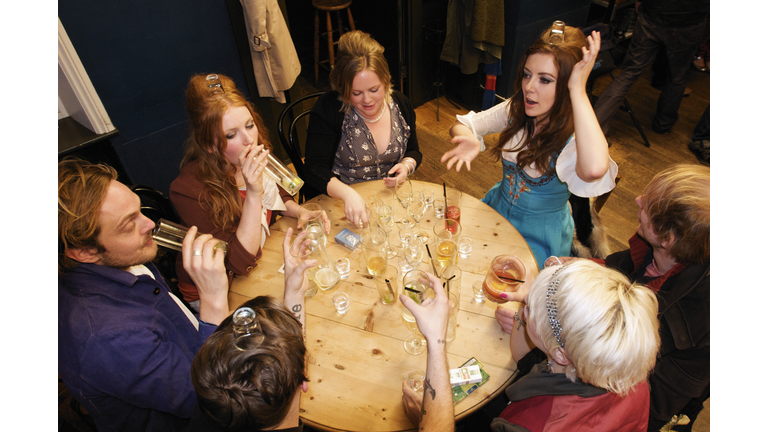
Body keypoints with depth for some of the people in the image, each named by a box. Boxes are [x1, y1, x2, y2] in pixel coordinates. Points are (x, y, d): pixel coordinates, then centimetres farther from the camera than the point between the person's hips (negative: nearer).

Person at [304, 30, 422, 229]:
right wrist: (348, 193, -40)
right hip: (340, 203, -3)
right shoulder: (328, 109, -15)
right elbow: (315, 169, -21)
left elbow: (413, 151, 15)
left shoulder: (400, 104, 1)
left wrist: (407, 165, -9)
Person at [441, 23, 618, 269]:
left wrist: (578, 90, -42)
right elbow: (461, 125, -2)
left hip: (539, 238, -5)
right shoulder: (516, 110, -9)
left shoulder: (574, 137, -26)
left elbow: (595, 169, -51)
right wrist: (470, 142, -28)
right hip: (497, 209, 5)